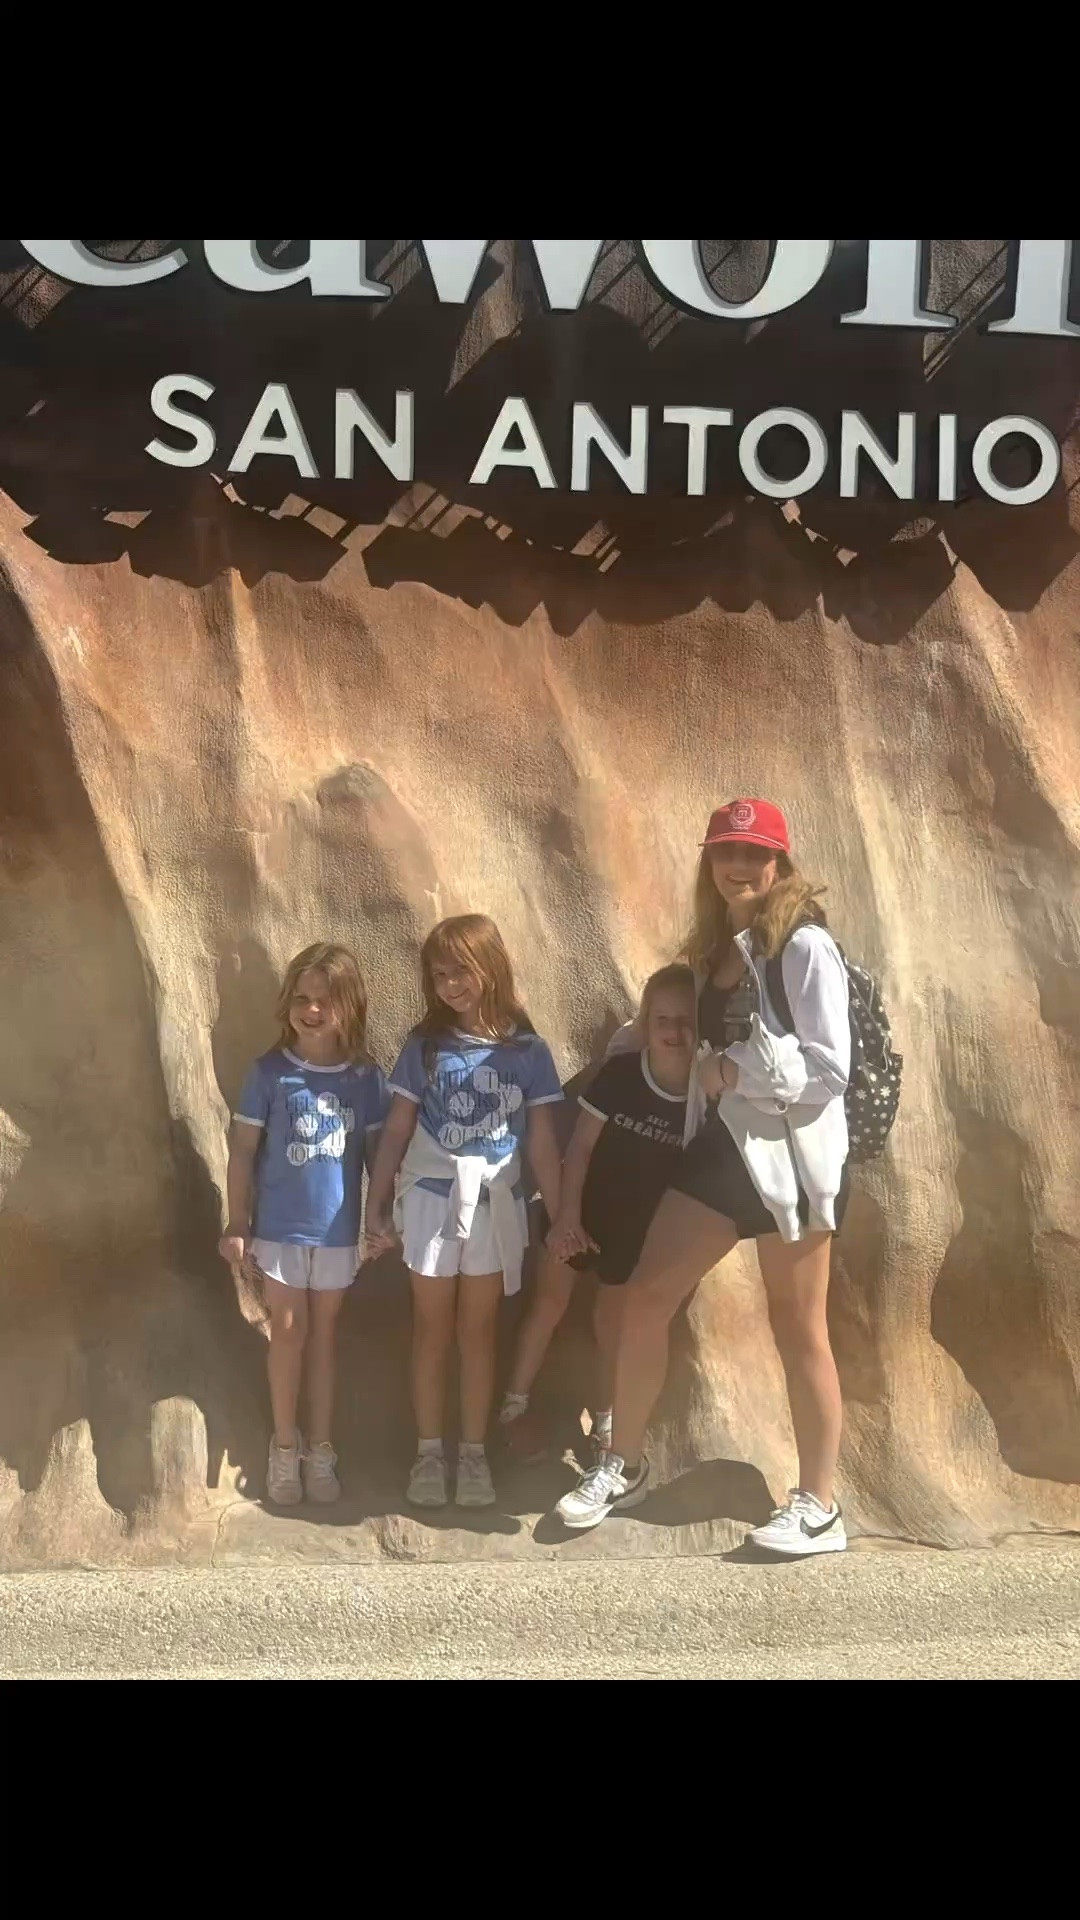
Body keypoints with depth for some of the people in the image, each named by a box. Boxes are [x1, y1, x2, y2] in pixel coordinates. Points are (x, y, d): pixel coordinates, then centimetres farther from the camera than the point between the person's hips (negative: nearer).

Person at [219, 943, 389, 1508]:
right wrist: (237, 1225, -5)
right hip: (279, 1225, -1)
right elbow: (243, 1150, -5)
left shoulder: (366, 1077, -6)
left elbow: (377, 1151, 1)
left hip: (338, 1228, 1)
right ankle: (285, 1444, 25)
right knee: (289, 1332, 9)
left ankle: (320, 1447, 25)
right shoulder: (270, 1072, -10)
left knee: (324, 1334, 13)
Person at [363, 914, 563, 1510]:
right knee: (433, 1328, 9)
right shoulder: (424, 1045, -3)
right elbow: (396, 1132, -1)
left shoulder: (527, 1051, -4)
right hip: (431, 1198, 0)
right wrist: (377, 1208, -2)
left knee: (479, 1328, 9)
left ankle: (474, 1452, 18)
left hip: (494, 1203, 0)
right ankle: (429, 1451, 18)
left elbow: (541, 1144, -1)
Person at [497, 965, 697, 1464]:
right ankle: (515, 1404, 28)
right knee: (549, 1303, 12)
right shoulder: (619, 1073, -20)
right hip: (582, 1209, 0)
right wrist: (567, 1214, -16)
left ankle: (606, 1421, 33)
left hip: (642, 1225, 0)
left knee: (614, 1321, 16)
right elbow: (581, 1145, -13)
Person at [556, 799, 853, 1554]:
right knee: (646, 1297, 6)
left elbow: (829, 1070, -19)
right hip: (722, 1145, 8)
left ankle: (820, 1507, 18)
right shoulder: (717, 947, 11)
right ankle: (625, 1465, 23)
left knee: (798, 1328, 3)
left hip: (791, 1155, -7)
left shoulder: (805, 947, -13)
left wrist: (733, 1070, -16)